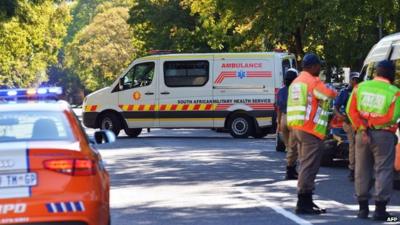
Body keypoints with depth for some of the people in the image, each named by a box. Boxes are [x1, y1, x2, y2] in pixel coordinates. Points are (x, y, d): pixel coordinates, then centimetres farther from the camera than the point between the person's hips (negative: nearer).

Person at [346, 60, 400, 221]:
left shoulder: (361, 87, 4)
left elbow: (351, 110, -2)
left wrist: (362, 126, -8)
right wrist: (371, 122, -10)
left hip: (362, 135, 4)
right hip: (383, 135, -4)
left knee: (362, 171, 12)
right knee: (383, 171, 1)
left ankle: (363, 207, 16)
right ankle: (380, 209, -3)